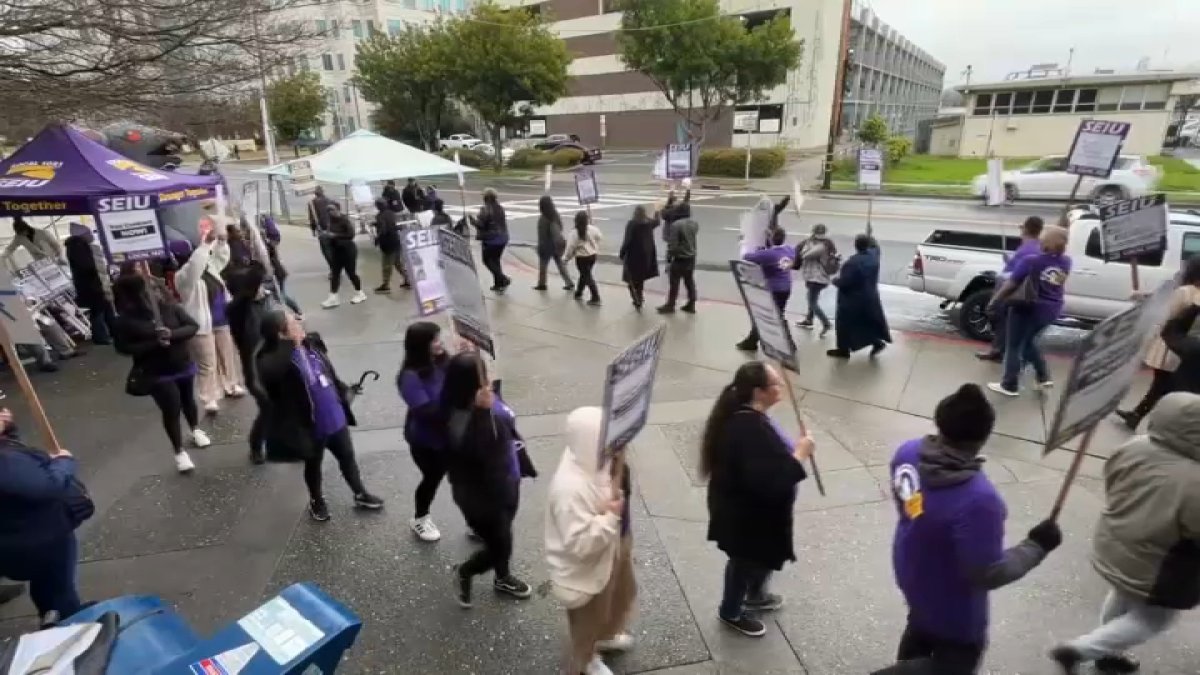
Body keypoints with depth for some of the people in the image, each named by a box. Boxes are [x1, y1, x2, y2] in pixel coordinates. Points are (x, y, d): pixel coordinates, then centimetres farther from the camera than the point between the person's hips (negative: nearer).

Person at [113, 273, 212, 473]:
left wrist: (172, 334, -26)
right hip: (157, 373, -3)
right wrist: (154, 343, -25)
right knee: (171, 410, -3)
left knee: (187, 399, 24)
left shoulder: (170, 307, -8)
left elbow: (193, 326, -8)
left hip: (183, 365, 3)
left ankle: (196, 430, 50)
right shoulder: (125, 320, -13)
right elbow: (124, 347, -13)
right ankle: (179, 452, 14)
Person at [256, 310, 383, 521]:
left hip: (335, 418, 5)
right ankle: (316, 501, 46)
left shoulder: (310, 345, -3)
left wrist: (343, 392, 14)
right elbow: (269, 373, -47)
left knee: (347, 457, 20)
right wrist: (291, 342, -42)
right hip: (310, 426, -5)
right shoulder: (272, 359, -22)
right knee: (313, 465, 20)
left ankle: (360, 495, 41)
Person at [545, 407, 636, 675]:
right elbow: (579, 544, -37)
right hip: (586, 570, -8)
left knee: (622, 595, 33)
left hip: (612, 550, 8)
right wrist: (611, 517, -36)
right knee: (589, 617, 22)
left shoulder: (595, 461, -14)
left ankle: (605, 636, 64)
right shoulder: (569, 489, -40)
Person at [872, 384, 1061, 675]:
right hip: (953, 608, -7)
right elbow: (988, 574, -27)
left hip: (911, 576, 7)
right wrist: (1037, 546, -15)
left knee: (922, 626, 36)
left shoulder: (908, 452, -21)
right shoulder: (979, 499, -40)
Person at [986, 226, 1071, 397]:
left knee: (1014, 345, 6)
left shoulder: (1031, 261, -20)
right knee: (1029, 341, 26)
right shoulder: (1066, 262, -3)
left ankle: (1009, 386, 12)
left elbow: (1010, 283, -18)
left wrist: (995, 300, -5)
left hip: (1027, 308, -6)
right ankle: (1043, 377, 24)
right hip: (1051, 309, 6)